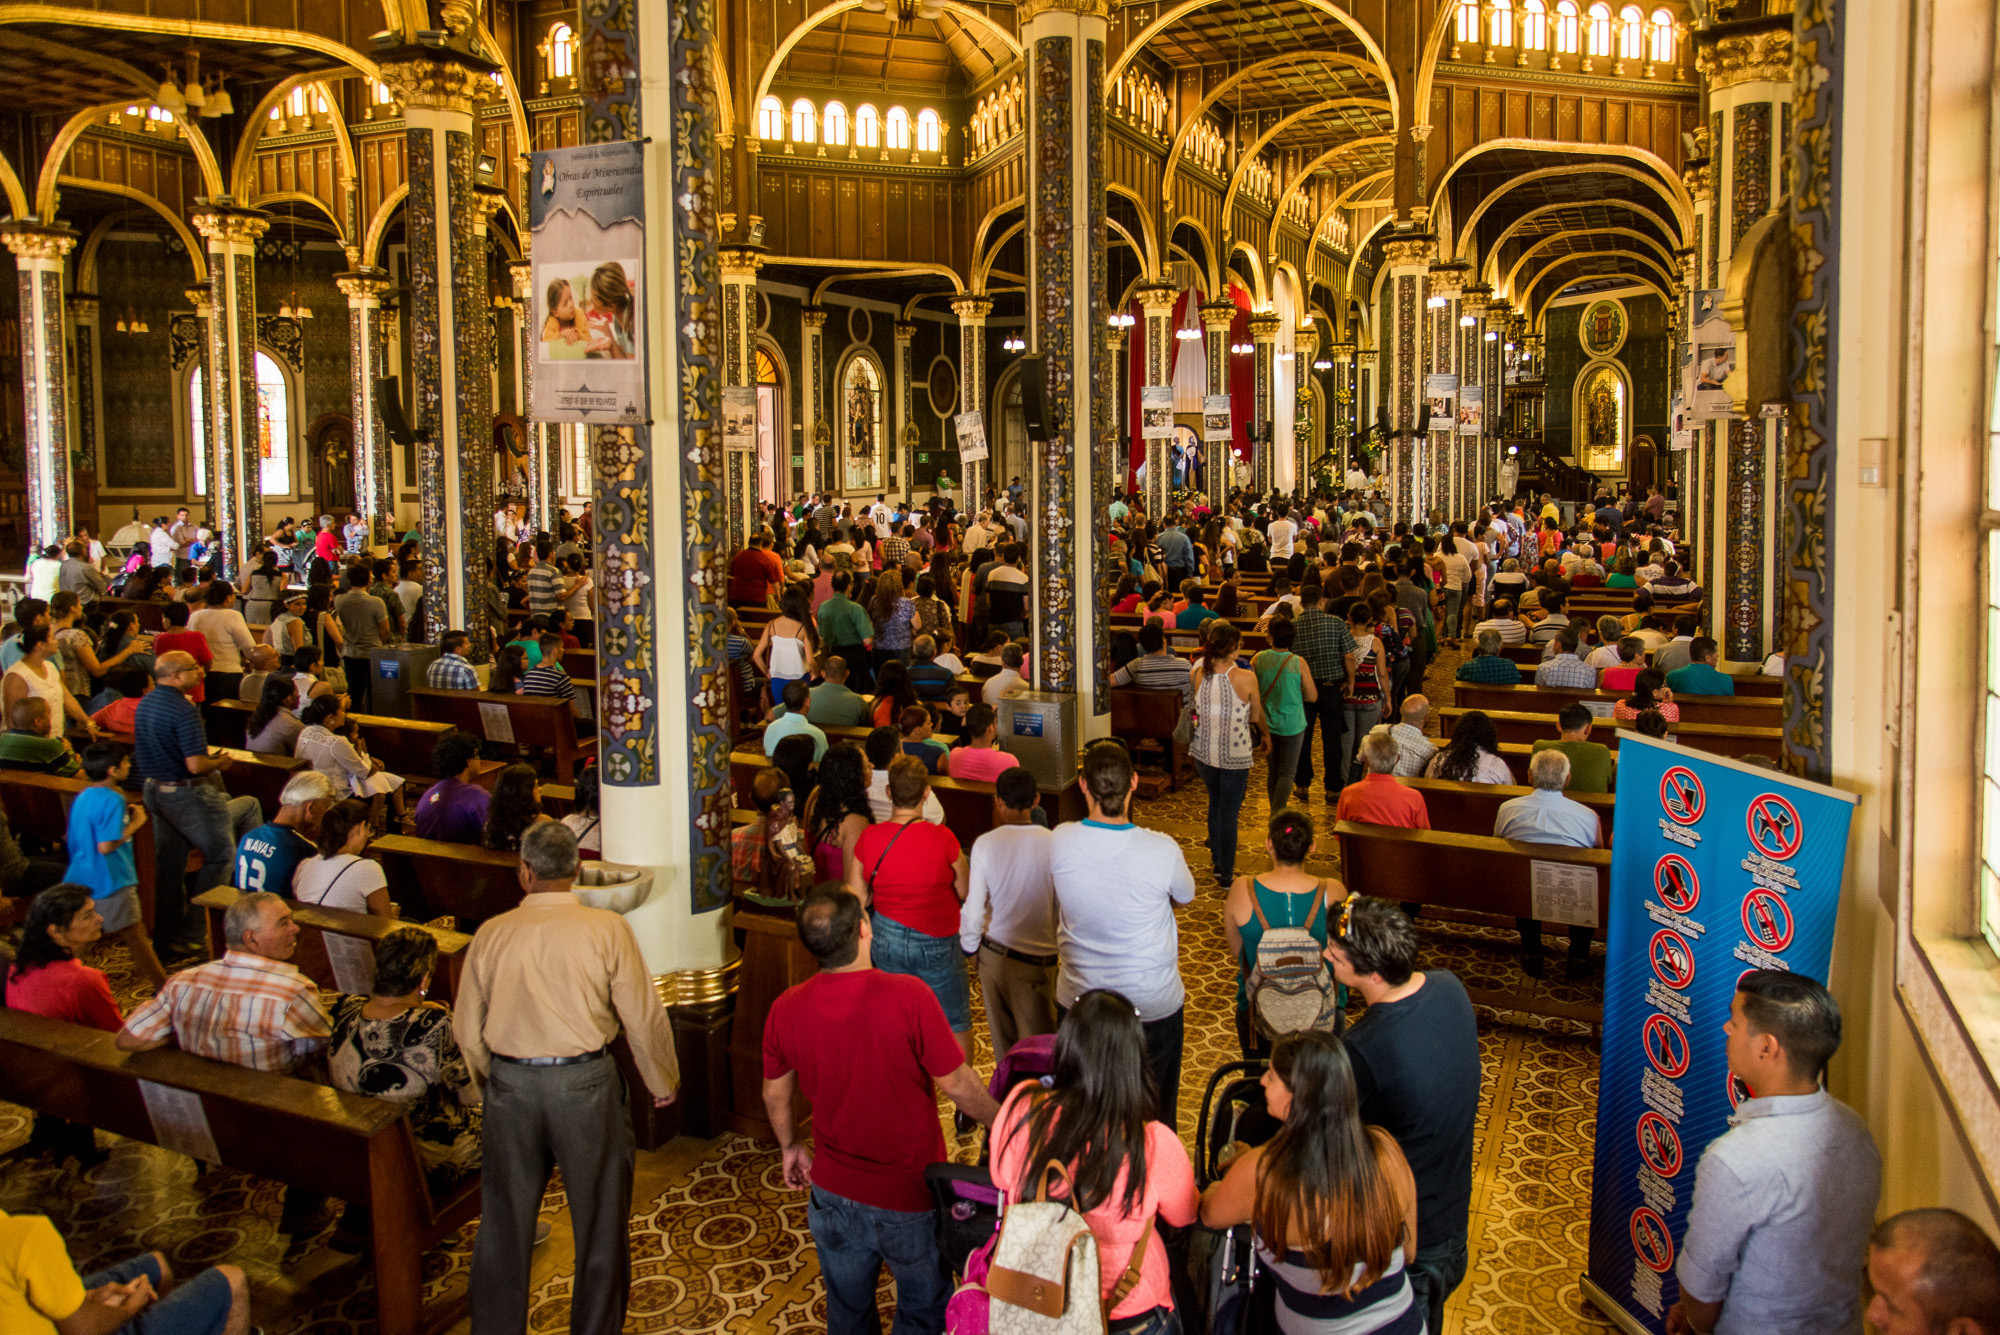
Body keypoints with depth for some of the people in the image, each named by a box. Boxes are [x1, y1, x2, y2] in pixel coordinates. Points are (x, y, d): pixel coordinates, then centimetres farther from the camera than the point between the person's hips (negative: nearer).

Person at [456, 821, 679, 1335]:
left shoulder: (492, 933, -2)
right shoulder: (608, 928, -10)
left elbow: (468, 1030, 5)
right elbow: (643, 1016, -7)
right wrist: (663, 1082, 9)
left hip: (509, 1085, 2)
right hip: (585, 1084, -2)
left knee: (504, 1223, 18)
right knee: (600, 1221, 14)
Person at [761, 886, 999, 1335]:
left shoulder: (786, 1010, -14)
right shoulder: (909, 998, -27)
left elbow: (775, 1095, 3)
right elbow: (958, 1086, -19)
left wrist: (791, 1147, 22)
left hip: (834, 1193, 4)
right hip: (911, 1194, -3)